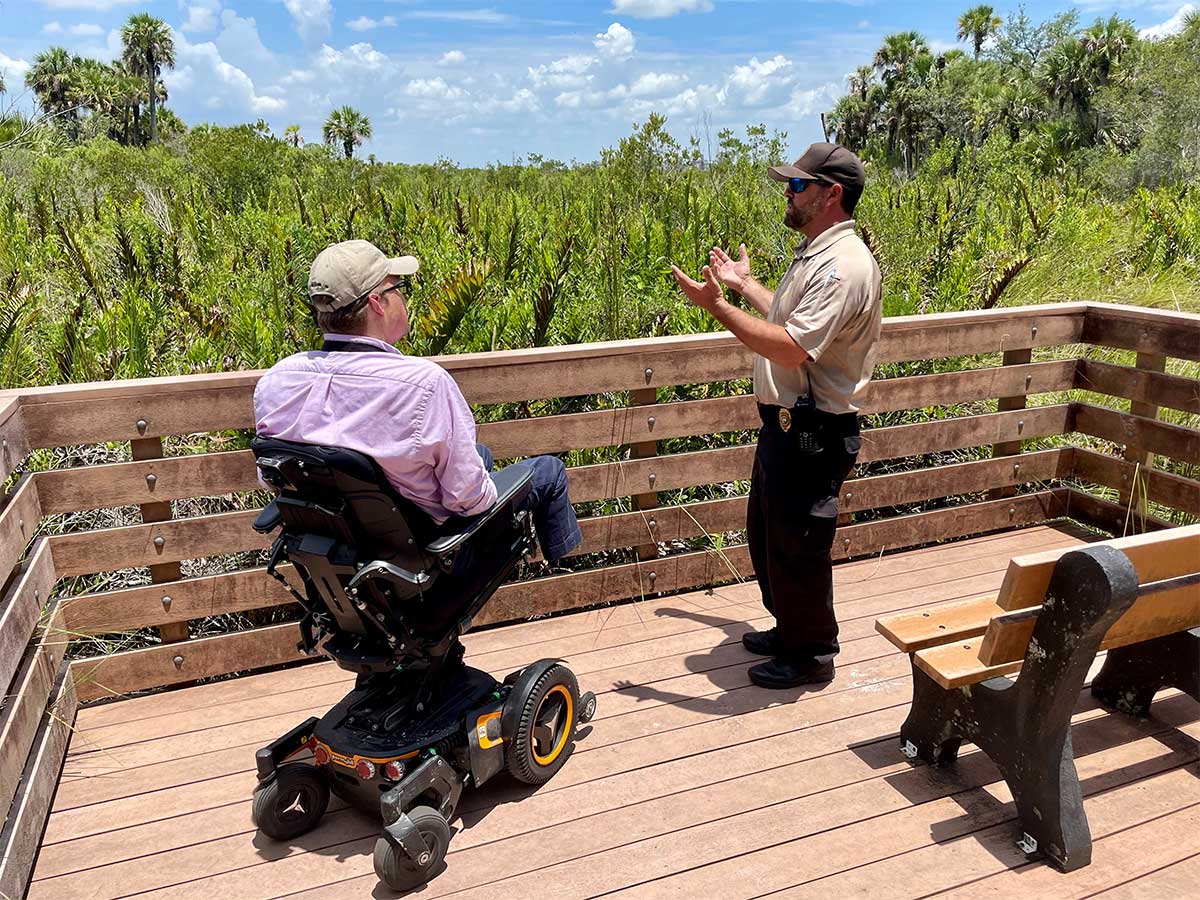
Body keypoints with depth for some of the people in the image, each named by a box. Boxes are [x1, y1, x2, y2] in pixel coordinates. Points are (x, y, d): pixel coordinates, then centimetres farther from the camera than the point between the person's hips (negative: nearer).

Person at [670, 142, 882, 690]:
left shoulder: (844, 266, -22)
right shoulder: (815, 254, 13)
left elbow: (791, 349, -31)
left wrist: (716, 305, -28)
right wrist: (745, 284, 27)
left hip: (814, 435, -11)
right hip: (784, 424, 11)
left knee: (797, 548, 4)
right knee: (766, 537, 22)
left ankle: (813, 654, 25)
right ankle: (789, 629, 42)